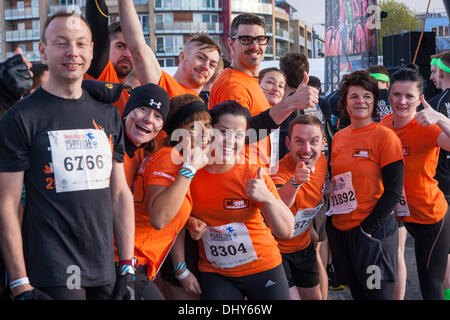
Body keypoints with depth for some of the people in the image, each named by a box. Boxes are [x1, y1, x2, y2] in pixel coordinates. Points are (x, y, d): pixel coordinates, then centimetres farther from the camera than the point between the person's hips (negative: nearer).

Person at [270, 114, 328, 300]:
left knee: (314, 297, 18)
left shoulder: (321, 162, -9)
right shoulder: (279, 171, -31)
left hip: (303, 246, 7)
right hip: (275, 248, -7)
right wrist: (294, 181, -71)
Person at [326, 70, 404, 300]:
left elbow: (393, 191, -12)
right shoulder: (338, 137, 8)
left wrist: (367, 227, -15)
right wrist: (331, 220, 6)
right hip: (339, 230, 6)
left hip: (373, 232, -6)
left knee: (378, 293, 1)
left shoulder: (385, 137, -9)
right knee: (356, 292, 15)